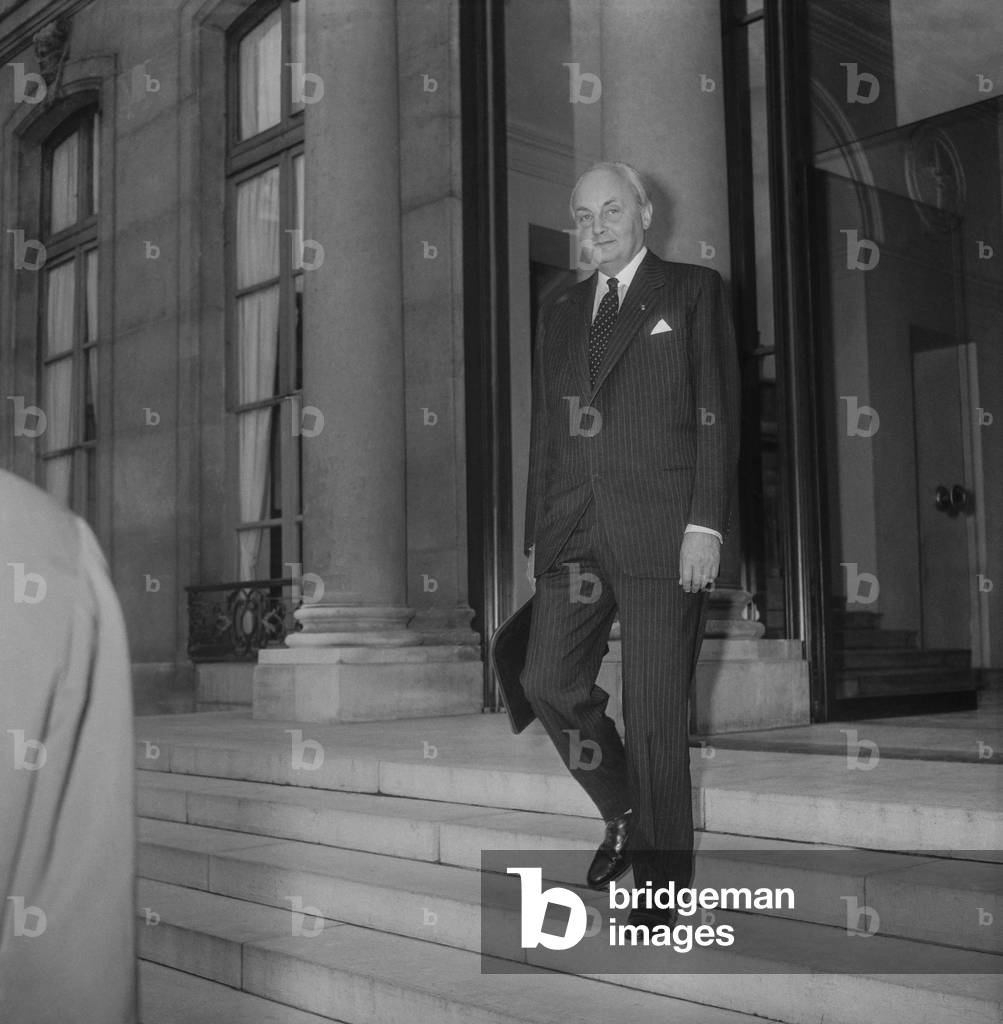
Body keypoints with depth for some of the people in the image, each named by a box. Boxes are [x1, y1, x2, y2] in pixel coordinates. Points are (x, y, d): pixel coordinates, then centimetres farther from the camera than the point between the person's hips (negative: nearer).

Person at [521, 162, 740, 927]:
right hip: (574, 534, 5)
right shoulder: (561, 316, 20)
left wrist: (706, 525, -11)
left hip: (662, 532, -5)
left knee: (656, 707, -2)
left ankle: (661, 881, 11)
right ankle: (624, 812, 22)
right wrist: (538, 535, 13)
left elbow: (718, 415, -2)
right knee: (549, 682, -3)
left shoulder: (693, 292, 6)